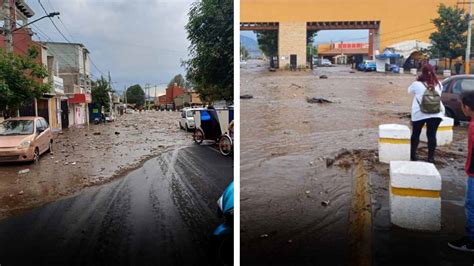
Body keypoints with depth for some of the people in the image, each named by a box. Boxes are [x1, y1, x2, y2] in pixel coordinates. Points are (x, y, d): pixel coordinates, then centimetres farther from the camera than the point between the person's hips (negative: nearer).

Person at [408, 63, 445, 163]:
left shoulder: (417, 84, -10)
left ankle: (412, 155, 21)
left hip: (419, 113, -2)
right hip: (435, 113, 2)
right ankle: (431, 157, 8)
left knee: (416, 134, 13)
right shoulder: (438, 84, 1)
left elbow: (410, 90, 9)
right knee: (432, 135, 6)